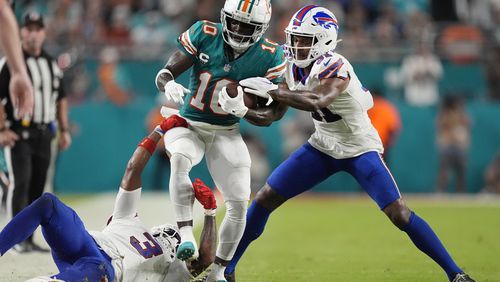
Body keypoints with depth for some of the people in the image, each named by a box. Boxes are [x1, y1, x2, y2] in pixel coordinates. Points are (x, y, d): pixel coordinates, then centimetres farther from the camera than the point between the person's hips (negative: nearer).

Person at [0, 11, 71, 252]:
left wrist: (64, 130, 16)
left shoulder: (52, 64, 14)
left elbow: (61, 99, 22)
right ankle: (20, 239, -14)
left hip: (43, 134, 6)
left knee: (37, 187, 5)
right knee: (21, 184, -13)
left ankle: (29, 239, 10)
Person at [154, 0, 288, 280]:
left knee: (239, 203, -7)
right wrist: (168, 84, -37)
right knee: (180, 158, -36)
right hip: (188, 125, -1)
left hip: (227, 133, 2)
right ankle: (186, 235, -38)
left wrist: (243, 110, -28)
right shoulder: (204, 34, -12)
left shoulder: (270, 57, -12)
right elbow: (164, 73, -12)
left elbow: (271, 115, -7)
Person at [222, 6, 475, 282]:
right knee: (265, 199, 1)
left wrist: (272, 92, -42)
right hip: (322, 146, 7)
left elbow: (316, 102, -45)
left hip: (360, 150, -7)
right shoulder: (296, 66, -4)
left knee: (399, 214, -17)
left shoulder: (335, 67, -27)